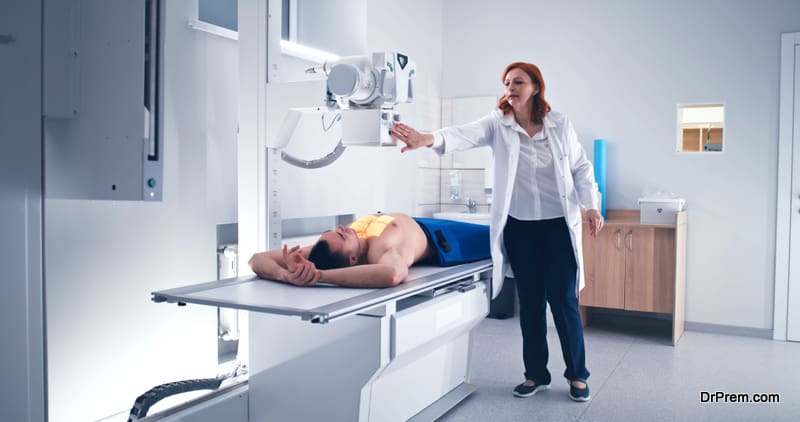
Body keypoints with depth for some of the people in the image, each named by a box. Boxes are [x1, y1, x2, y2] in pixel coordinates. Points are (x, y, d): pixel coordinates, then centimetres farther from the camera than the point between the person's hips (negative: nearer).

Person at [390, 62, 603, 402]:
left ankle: (577, 375, 20)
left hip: (559, 226, -1)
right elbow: (467, 134, -23)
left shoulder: (560, 124, -1)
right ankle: (536, 374, 25)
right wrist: (429, 139, -42)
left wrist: (590, 206, -5)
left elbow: (581, 167, 7)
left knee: (564, 301, 2)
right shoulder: (498, 124, -4)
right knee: (530, 302, 10)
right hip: (519, 227, 1)